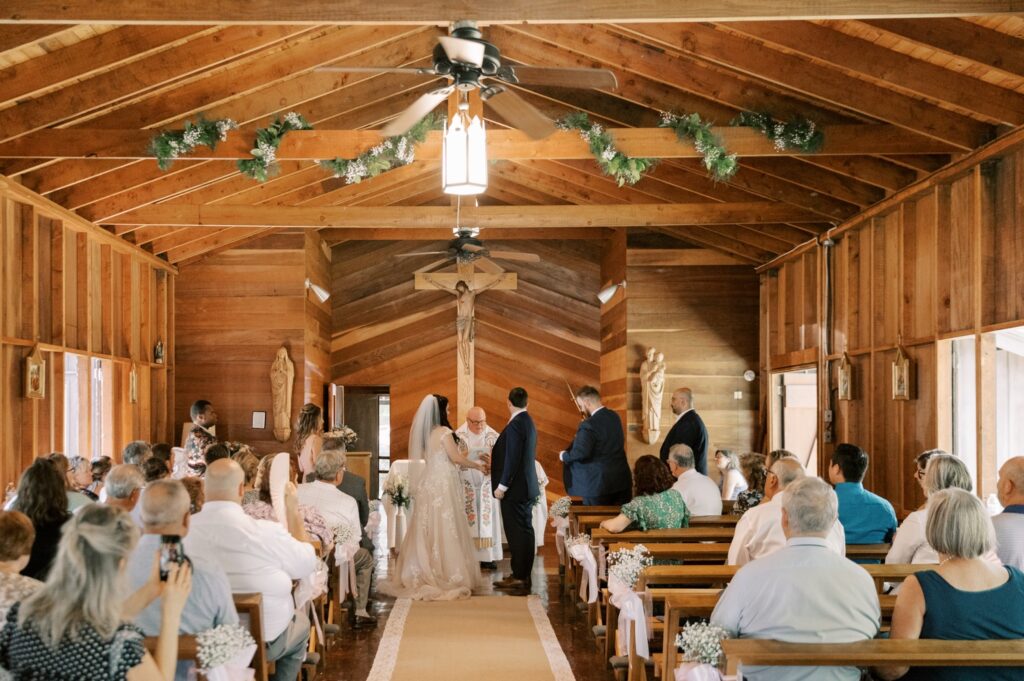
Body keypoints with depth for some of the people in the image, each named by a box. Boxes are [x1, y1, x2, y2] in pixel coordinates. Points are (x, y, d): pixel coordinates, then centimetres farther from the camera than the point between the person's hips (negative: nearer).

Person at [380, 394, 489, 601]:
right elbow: (456, 458, -11)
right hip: (443, 483, -7)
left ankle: (422, 574, 13)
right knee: (445, 530, -2)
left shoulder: (424, 433, 9)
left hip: (429, 482, 7)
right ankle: (447, 575, 2)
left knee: (427, 529, 10)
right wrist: (477, 466, 4)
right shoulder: (444, 432, -12)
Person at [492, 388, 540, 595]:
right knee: (521, 532, 14)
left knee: (519, 533, -5)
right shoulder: (528, 422, 13)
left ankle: (521, 580, -1)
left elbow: (512, 459, -21)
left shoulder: (515, 424, -17)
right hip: (525, 486, 10)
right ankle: (519, 575, 21)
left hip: (515, 487, -10)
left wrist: (502, 486, -17)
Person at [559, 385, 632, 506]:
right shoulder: (614, 416, 7)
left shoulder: (589, 425, -19)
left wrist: (564, 456, -7)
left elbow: (581, 452, -27)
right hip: (621, 479, 8)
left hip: (598, 483, -8)